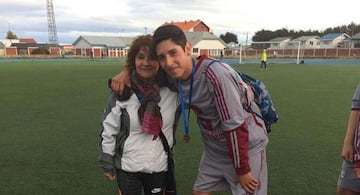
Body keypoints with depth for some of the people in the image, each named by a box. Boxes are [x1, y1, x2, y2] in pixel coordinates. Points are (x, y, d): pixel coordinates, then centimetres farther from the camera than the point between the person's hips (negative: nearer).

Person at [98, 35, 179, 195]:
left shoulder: (173, 89, -12)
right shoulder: (122, 91, -13)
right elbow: (108, 129, -6)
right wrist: (107, 164, 0)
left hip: (160, 167, 2)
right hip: (127, 167, -1)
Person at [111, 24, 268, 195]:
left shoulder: (216, 73, -32)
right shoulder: (177, 72, -11)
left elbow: (236, 126, -27)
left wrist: (242, 170, -18)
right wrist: (126, 71, -9)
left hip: (246, 147, -6)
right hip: (214, 149, 6)